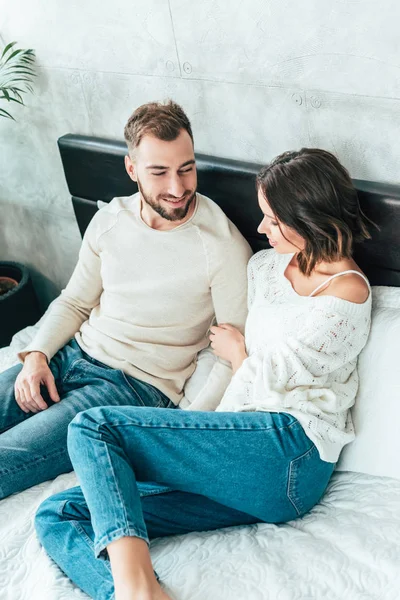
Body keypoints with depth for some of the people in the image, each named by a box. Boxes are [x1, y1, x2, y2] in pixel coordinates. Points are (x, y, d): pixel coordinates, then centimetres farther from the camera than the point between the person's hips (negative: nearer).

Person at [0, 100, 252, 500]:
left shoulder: (222, 246, -14)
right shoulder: (109, 220, 4)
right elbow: (73, 302, 14)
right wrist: (37, 355, -4)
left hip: (139, 386, -6)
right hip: (73, 355, 6)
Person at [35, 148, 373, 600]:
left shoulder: (346, 291, -6)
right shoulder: (266, 265, 20)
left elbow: (267, 380, -5)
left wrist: (237, 353, 14)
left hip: (288, 448, -8)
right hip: (241, 446, 8)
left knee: (92, 427, -20)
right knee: (57, 517, -9)